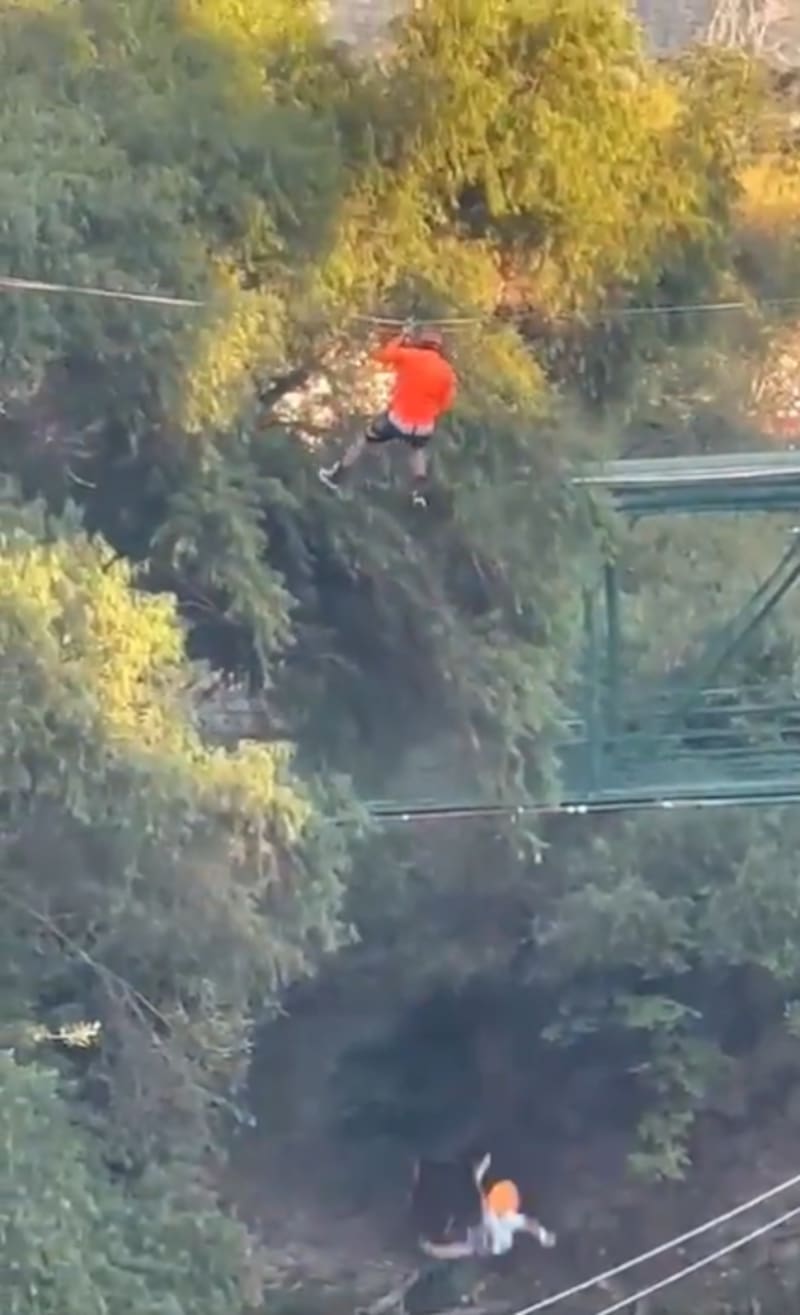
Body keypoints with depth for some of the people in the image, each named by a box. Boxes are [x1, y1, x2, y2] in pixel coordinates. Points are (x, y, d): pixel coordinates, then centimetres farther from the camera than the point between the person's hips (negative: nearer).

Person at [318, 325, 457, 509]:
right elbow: (446, 404, 4)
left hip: (398, 419, -2)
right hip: (424, 425, 2)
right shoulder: (447, 370, -1)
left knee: (365, 439, 22)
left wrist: (402, 337, 11)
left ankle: (335, 477, 32)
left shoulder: (409, 355, -10)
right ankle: (419, 493, 27)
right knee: (418, 449, 36)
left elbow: (379, 355, 0)